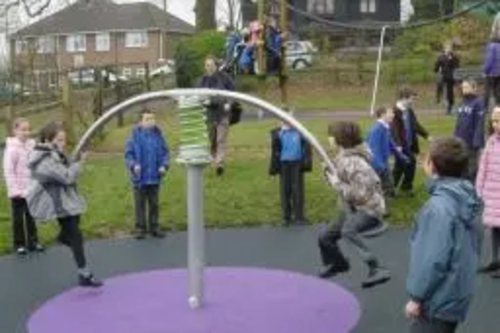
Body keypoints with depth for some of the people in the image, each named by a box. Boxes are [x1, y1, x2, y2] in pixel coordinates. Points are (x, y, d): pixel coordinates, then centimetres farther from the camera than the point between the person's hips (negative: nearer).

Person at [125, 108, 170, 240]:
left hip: (155, 177, 2)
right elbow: (128, 154, -5)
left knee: (154, 204, 12)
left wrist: (164, 165, -9)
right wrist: (134, 166, -21)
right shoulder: (135, 136, -8)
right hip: (140, 178, -2)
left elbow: (165, 152, 6)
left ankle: (154, 227, 23)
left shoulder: (158, 134, -1)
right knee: (140, 204, 8)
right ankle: (140, 228, 18)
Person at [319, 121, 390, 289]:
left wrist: (336, 183, -24)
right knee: (325, 237, 19)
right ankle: (338, 263, 48)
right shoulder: (344, 155, 3)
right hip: (351, 209, 10)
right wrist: (330, 174, -1)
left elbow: (360, 194, -29)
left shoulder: (354, 162, -26)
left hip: (368, 208, -10)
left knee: (348, 231, -41)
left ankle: (377, 269, -43)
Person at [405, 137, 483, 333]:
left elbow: (433, 260, -26)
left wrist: (417, 296, -16)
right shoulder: (469, 198, 2)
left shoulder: (438, 206, -26)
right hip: (457, 294, 9)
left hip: (438, 299, -9)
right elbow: (473, 245, 11)